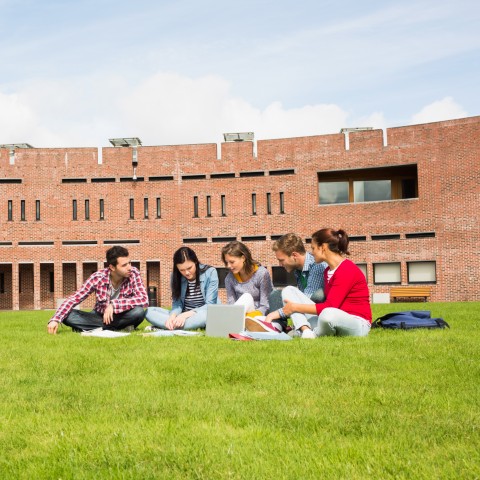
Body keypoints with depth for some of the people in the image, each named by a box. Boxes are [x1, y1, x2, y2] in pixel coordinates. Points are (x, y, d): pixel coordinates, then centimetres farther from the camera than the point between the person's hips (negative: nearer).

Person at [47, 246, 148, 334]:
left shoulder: (133, 274, -19)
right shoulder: (98, 278, -18)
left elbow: (144, 300, -30)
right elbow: (74, 299, -17)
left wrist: (113, 304, -36)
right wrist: (55, 320, -31)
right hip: (100, 316, 2)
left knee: (139, 311, -35)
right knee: (68, 315, -24)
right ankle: (120, 328, -24)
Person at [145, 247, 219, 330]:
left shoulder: (210, 272, -10)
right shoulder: (176, 276, -1)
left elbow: (210, 305, -14)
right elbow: (177, 303, -1)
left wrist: (186, 314, -27)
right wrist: (173, 316, -25)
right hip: (183, 316, 3)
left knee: (208, 315, -40)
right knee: (149, 311, -14)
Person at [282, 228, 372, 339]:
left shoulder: (347, 270, -16)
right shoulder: (327, 271, 12)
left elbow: (329, 307, -21)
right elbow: (328, 305, 7)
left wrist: (296, 307, -14)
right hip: (334, 319, 8)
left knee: (328, 314, -44)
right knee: (289, 291, 1)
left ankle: (314, 334, -10)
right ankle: (306, 330, -20)